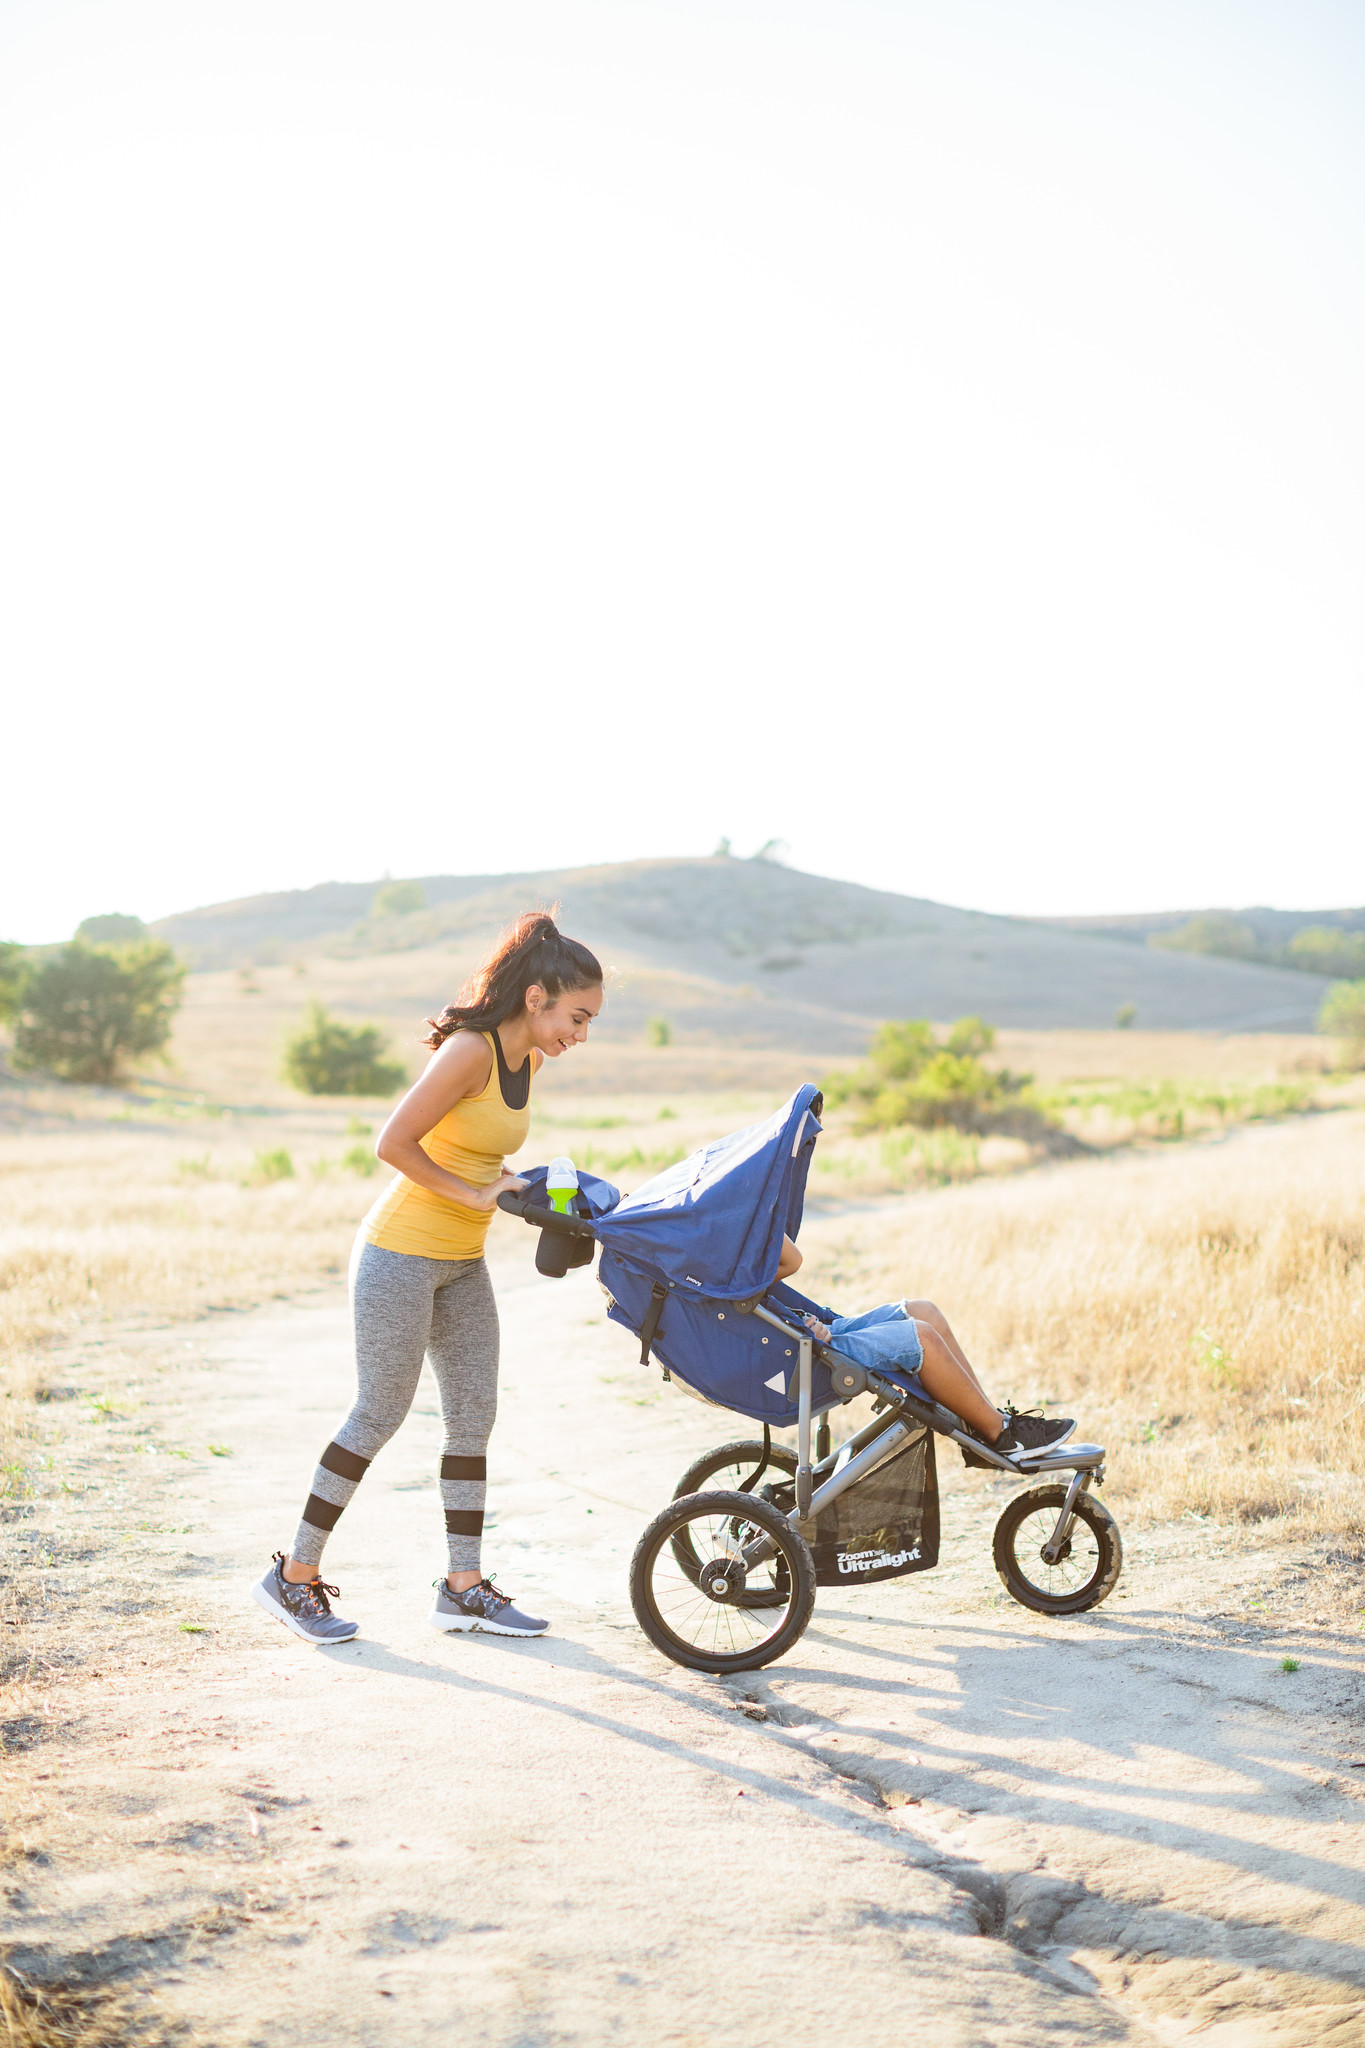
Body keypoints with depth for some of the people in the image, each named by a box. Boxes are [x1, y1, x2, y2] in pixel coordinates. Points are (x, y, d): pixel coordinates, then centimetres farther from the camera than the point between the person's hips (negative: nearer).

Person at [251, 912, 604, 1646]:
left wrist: (516, 1189, 4)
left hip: (461, 1263, 9)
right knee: (380, 1413, -1)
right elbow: (393, 1144, -22)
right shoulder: (469, 1052, -21)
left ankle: (463, 1587, 17)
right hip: (401, 1252, -9)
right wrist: (472, 1193, -18)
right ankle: (292, 1577, 12)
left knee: (474, 1415, 8)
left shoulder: (528, 1060, 6)